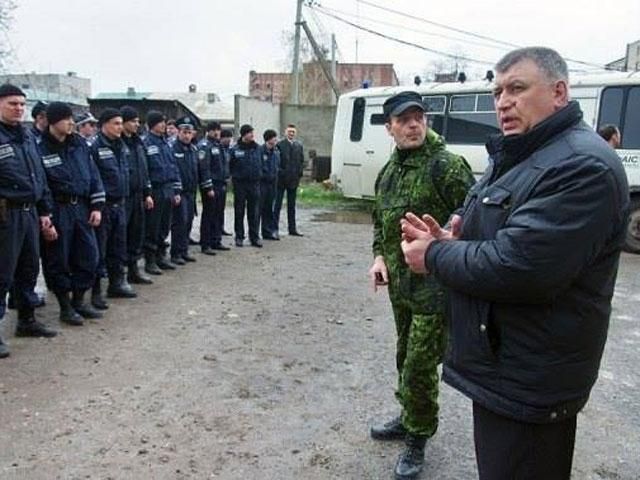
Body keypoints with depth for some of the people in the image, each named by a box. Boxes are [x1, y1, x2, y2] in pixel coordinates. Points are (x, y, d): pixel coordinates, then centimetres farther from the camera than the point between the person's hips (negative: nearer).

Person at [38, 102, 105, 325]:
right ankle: (65, 307, 17)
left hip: (81, 207, 5)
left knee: (89, 255, 8)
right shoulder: (40, 148, -9)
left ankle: (79, 301, 25)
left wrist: (97, 206, 4)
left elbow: (93, 174, 9)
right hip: (57, 210, -5)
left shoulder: (79, 143, 7)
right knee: (58, 260, 4)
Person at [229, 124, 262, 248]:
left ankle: (254, 237, 13)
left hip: (254, 183, 3)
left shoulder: (257, 148, 5)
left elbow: (261, 163, 15)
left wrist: (259, 174, 8)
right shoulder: (235, 149, -6)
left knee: (253, 212, 6)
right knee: (239, 211, 6)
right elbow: (229, 166, -1)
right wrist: (235, 175, -4)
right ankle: (239, 237, 15)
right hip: (240, 183, -2)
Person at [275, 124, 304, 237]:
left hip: (293, 179, 5)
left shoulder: (299, 146, 11)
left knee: (292, 205, 11)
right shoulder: (279, 145, -4)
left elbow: (302, 161, 12)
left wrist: (299, 173, 0)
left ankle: (292, 229, 17)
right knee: (277, 205, 0)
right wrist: (279, 172, -12)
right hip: (281, 179, -5)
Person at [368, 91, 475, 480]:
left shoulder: (448, 166, -14)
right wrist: (380, 256, 7)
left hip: (434, 286, -7)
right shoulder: (389, 172, 10)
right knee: (406, 357, 21)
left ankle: (418, 438, 20)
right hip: (400, 284, 7)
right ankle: (411, 418, 41)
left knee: (420, 365, 0)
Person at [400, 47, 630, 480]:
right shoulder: (514, 157, 12)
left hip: (530, 381, -9)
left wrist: (435, 256, -16)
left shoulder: (584, 165, -21)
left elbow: (518, 267, -30)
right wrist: (449, 241, -4)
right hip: (499, 362, 10)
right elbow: (488, 232, 19)